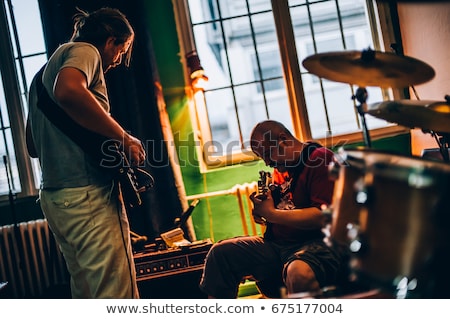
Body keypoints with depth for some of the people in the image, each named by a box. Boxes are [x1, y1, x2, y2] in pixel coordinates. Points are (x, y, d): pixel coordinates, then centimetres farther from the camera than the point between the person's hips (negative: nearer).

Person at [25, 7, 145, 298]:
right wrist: (124, 137, -18)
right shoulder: (84, 51, -2)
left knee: (86, 293, 16)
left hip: (54, 197, 10)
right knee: (118, 298, -10)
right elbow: (68, 91, -26)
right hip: (88, 194, -10)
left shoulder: (44, 71, 25)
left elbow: (33, 146, 28)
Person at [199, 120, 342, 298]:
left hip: (314, 242, -8)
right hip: (277, 245, 8)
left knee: (300, 273, -40)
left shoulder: (320, 159, -8)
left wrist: (271, 214, -12)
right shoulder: (279, 170, 18)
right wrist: (262, 214, 3)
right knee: (220, 252, -2)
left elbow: (323, 216, -20)